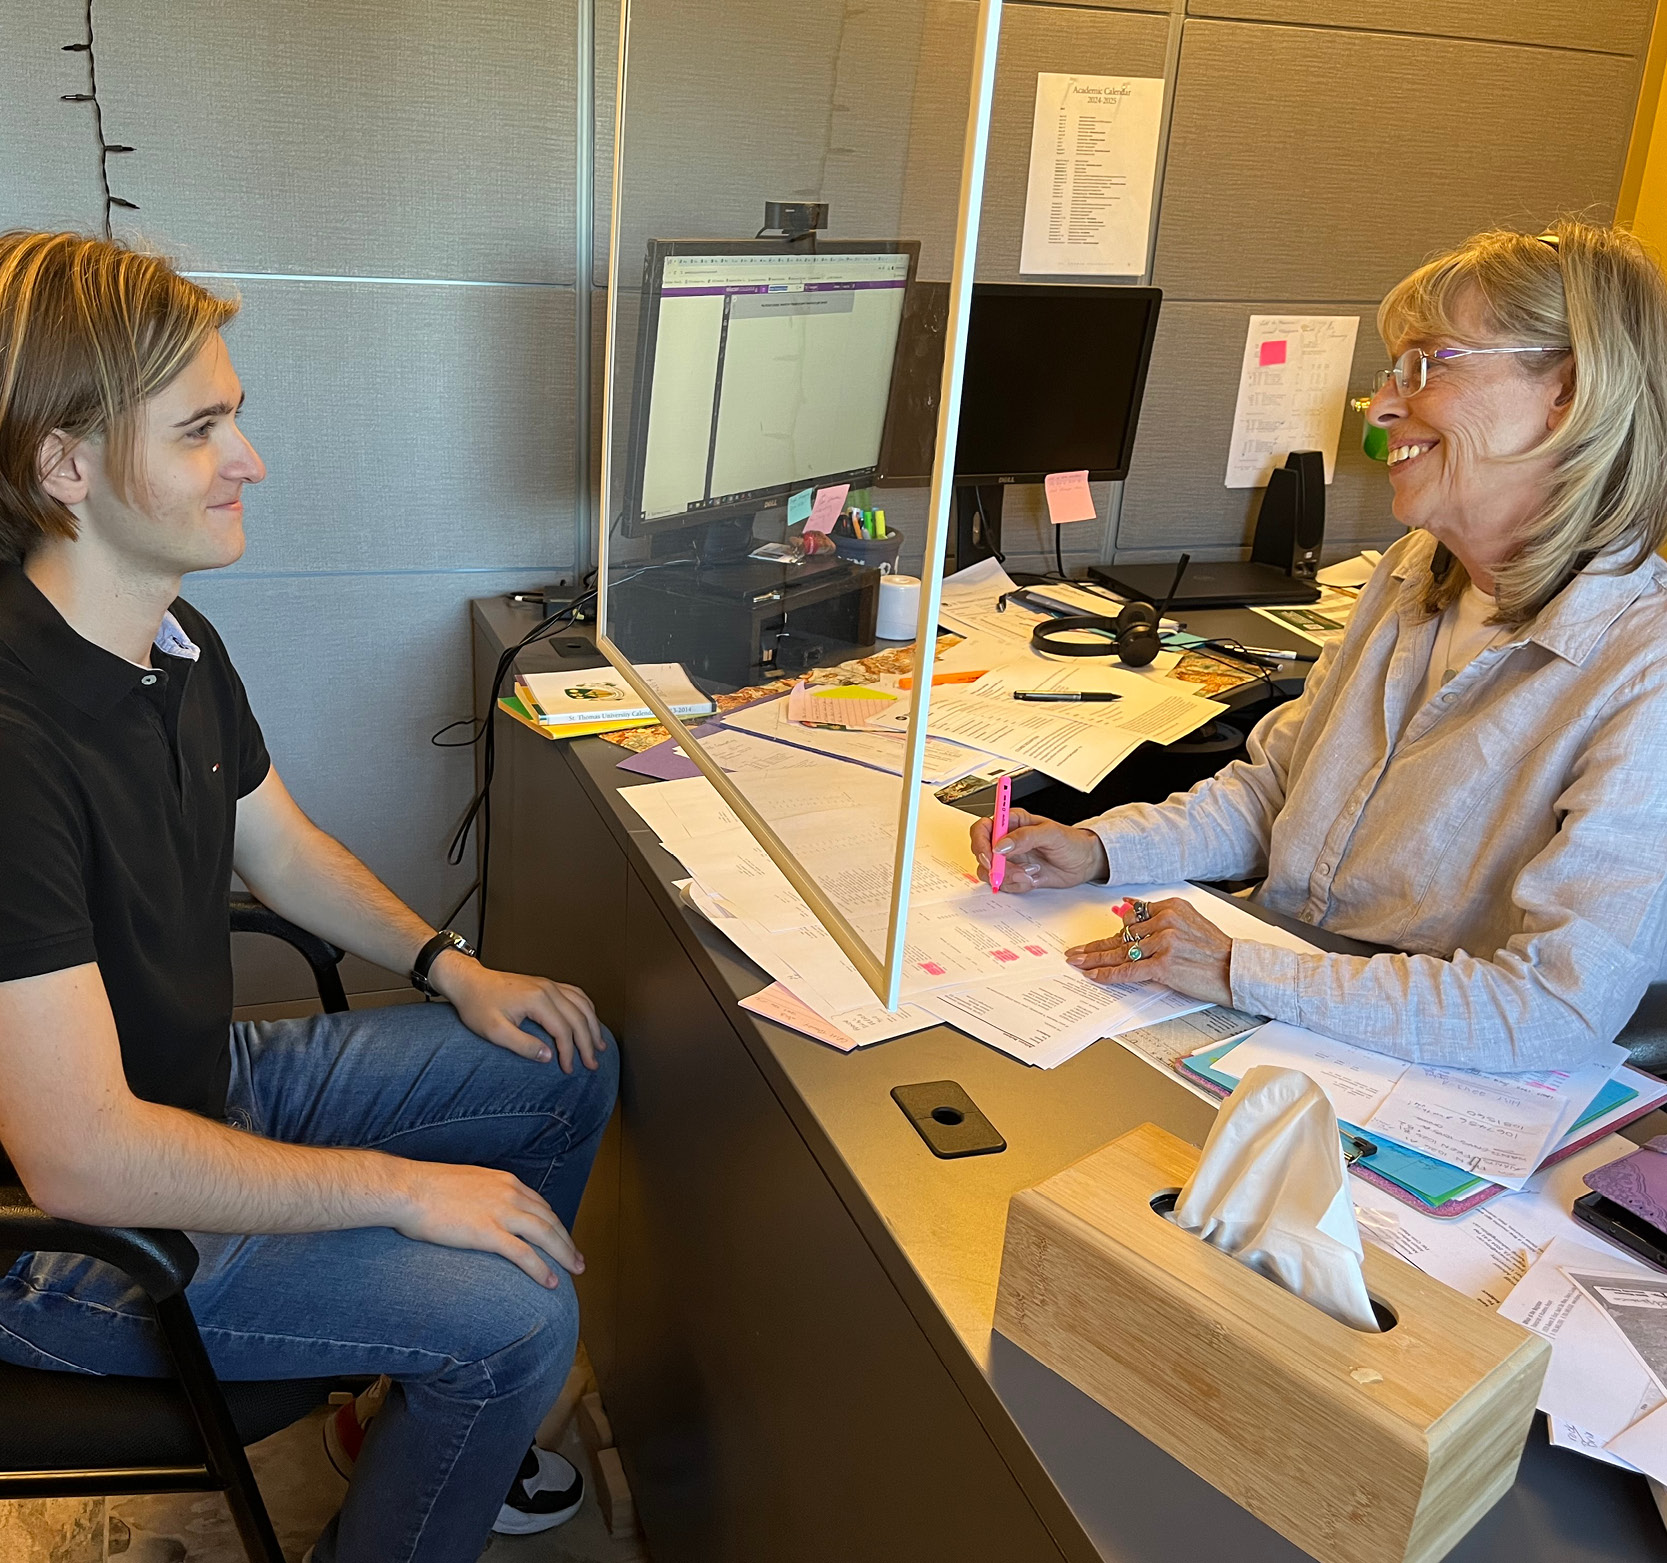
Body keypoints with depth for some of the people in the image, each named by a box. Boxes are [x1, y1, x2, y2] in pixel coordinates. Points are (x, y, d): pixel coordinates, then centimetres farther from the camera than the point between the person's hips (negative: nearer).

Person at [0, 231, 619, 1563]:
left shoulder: (176, 638, -1)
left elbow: (281, 850, 15)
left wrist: (451, 967, 3)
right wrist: (405, 1187, -26)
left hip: (213, 1083, 9)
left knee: (569, 1067, 11)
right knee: (518, 1315, -19)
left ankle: (444, 1417, 28)